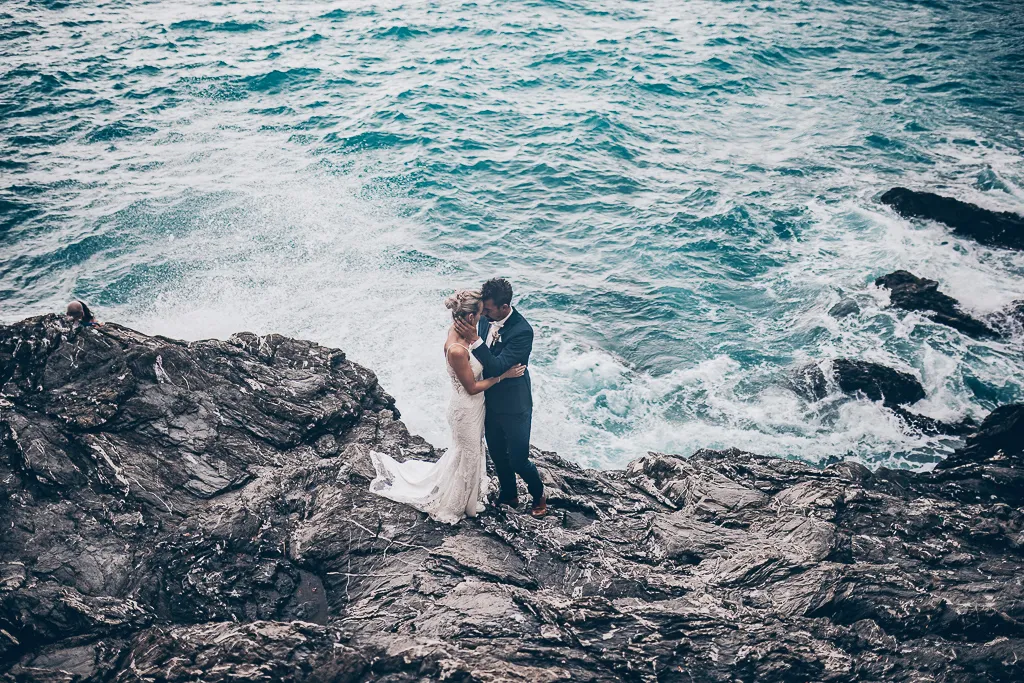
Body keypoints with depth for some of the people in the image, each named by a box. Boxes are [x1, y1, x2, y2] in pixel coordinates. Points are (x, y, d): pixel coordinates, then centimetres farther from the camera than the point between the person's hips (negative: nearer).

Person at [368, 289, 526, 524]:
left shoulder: (457, 329, -10)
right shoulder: (457, 350, -36)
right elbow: (472, 387, -24)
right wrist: (503, 375, -20)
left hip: (474, 407, 8)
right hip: (466, 410, -8)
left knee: (471, 451, 28)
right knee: (467, 455, 16)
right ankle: (457, 504, 40)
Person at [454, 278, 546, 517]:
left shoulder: (522, 331, -27)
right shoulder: (486, 319, -6)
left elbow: (498, 367, -31)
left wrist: (474, 340, -37)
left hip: (514, 407, -7)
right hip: (490, 402, 7)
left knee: (517, 459, 5)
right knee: (497, 455, 21)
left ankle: (538, 495, 35)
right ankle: (509, 496, 45)